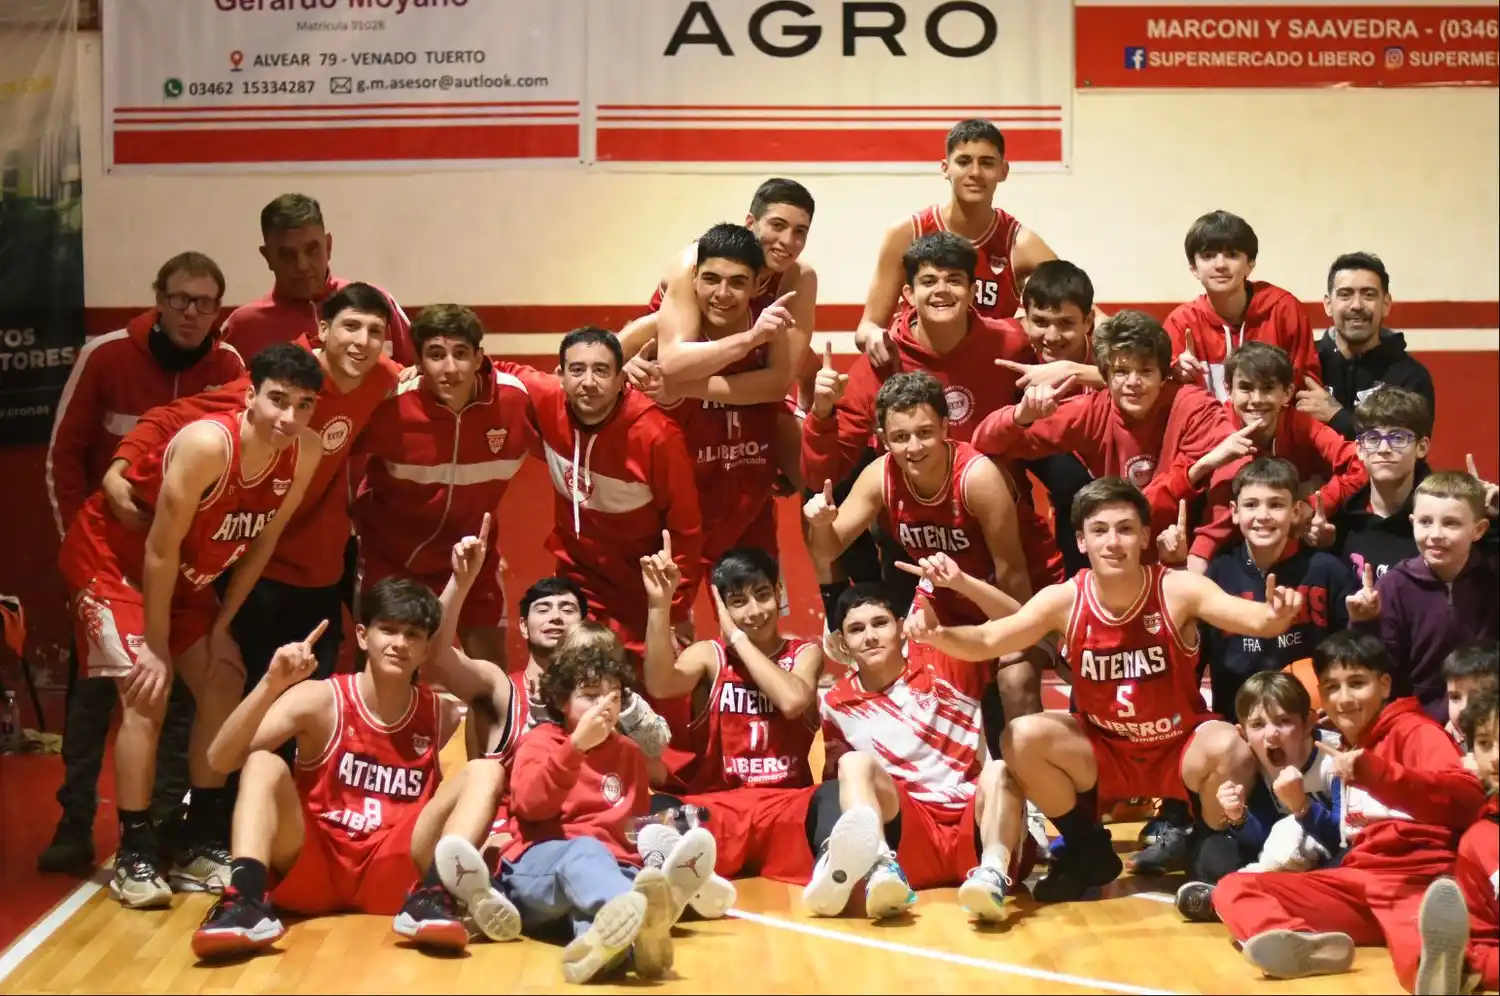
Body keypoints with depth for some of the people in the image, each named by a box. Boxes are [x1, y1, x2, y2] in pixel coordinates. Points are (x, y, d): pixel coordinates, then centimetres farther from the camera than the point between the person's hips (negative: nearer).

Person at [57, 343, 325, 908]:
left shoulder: (306, 454, -16)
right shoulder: (206, 444, -35)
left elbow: (262, 543, -3)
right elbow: (160, 552, -28)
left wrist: (221, 626, -2)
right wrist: (156, 647, -21)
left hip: (186, 573, 7)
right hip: (112, 555, -7)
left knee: (225, 685, 3)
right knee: (147, 692, -18)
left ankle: (202, 846, 14)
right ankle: (134, 856, -9)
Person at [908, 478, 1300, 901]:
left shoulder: (1177, 590, -21)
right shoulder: (1064, 600, -15)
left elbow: (1253, 619, -34)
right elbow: (987, 641, -19)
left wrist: (1273, 618, -59)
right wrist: (939, 636, -41)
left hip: (1181, 748, -2)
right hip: (1103, 752, 2)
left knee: (1231, 750, -34)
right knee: (1020, 738, -21)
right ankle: (1089, 852, 4)